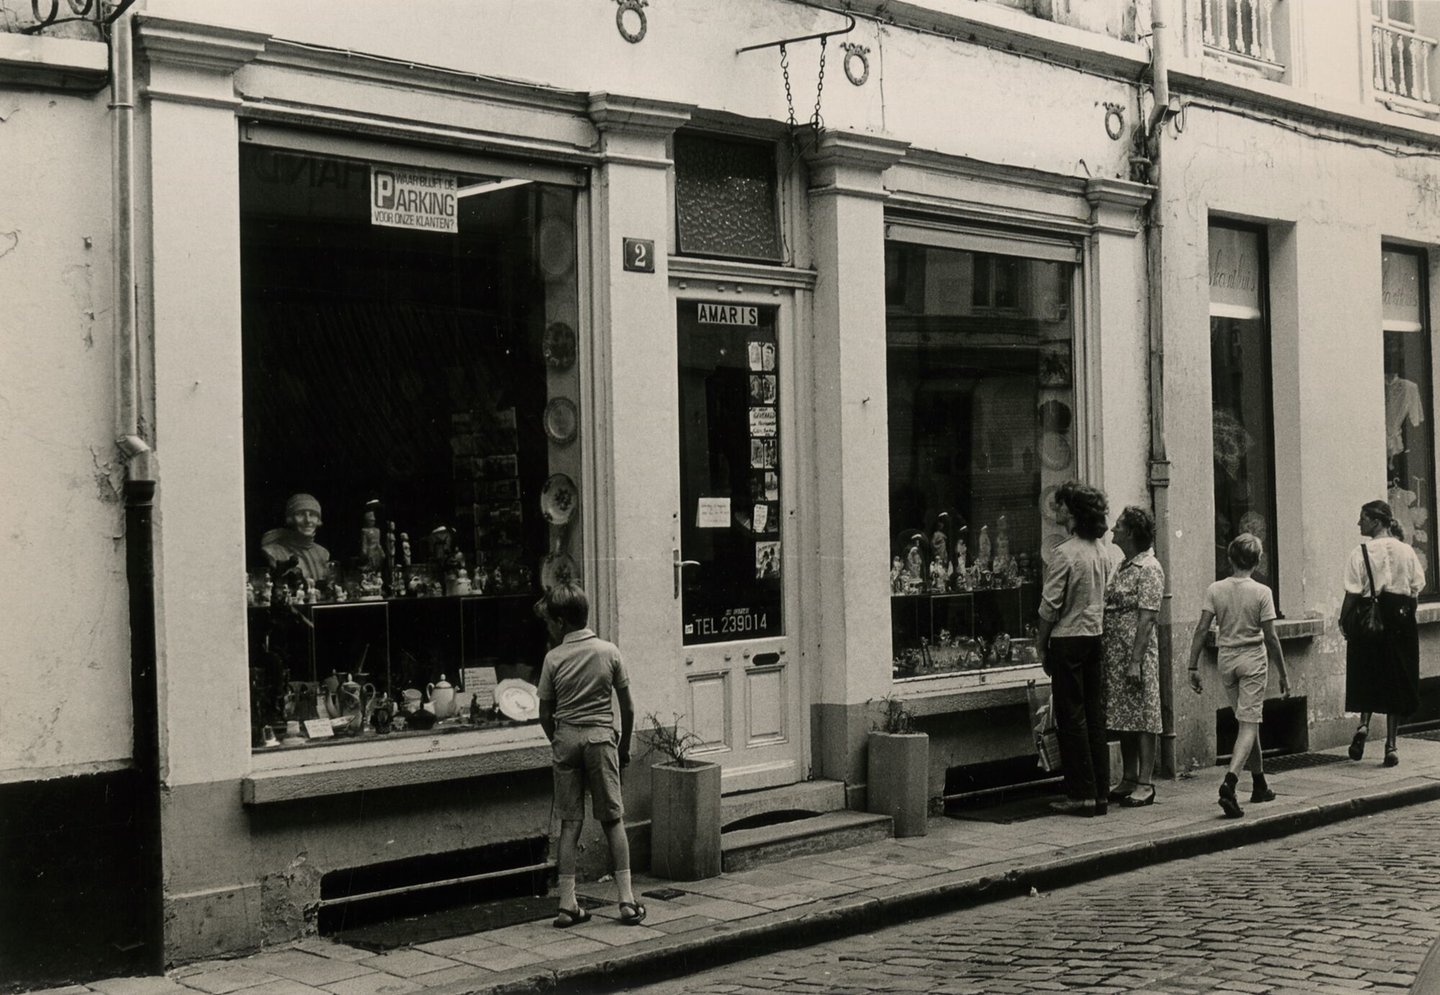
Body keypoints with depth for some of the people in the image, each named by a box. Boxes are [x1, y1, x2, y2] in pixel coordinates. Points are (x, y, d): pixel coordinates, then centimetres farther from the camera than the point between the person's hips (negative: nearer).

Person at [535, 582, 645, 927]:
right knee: (613, 819, 6)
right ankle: (627, 901, 3)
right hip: (601, 737, 0)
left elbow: (545, 715, 2)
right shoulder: (609, 652, 0)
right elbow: (628, 708, 3)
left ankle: (567, 905, 5)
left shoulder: (554, 659, -2)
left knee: (570, 822, 6)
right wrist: (624, 747, 16)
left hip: (566, 738, 0)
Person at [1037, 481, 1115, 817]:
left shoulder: (1064, 553, -16)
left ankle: (1081, 795, 0)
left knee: (1071, 717, -1)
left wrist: (1041, 645, -5)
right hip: (1095, 637, 7)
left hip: (1068, 638, -7)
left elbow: (1050, 606, -14)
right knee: (1095, 715, 9)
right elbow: (1105, 599, 12)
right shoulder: (1101, 551, 7)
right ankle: (1100, 792, 13)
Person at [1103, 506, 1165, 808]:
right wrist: (1107, 655, 15)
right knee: (1123, 717, 12)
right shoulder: (1122, 567, 16)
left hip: (1137, 653, -9)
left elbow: (1147, 618, -17)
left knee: (1141, 718, -3)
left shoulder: (1149, 568, -12)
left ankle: (1145, 784, 0)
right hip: (1114, 654, 9)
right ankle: (1129, 780, 18)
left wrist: (1135, 660, -21)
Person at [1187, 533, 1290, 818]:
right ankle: (1229, 781, -26)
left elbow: (1202, 630, -5)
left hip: (1226, 659, 4)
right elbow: (1271, 638, -7)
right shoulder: (1261, 592, -7)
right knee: (1249, 724, -5)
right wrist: (1283, 674, 1)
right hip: (1253, 658, -3)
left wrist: (1194, 667, 0)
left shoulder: (1215, 589, -1)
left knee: (1247, 722, 18)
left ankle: (1259, 785, 27)